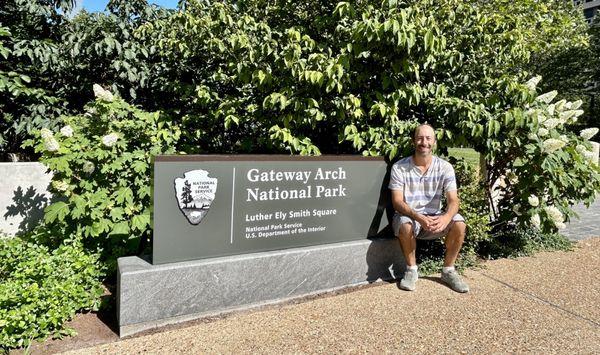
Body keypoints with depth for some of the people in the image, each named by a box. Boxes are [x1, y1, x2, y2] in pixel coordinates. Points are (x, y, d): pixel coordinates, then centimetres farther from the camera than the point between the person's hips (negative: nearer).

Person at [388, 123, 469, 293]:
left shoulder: (445, 167, -4)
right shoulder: (399, 168, -10)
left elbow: (453, 200, -11)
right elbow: (397, 202, -15)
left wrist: (446, 217, -36)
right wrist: (419, 217, -34)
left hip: (435, 217, 2)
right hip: (408, 215, -2)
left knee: (459, 224, -25)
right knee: (405, 226, -35)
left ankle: (448, 270, -2)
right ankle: (412, 269, -9)